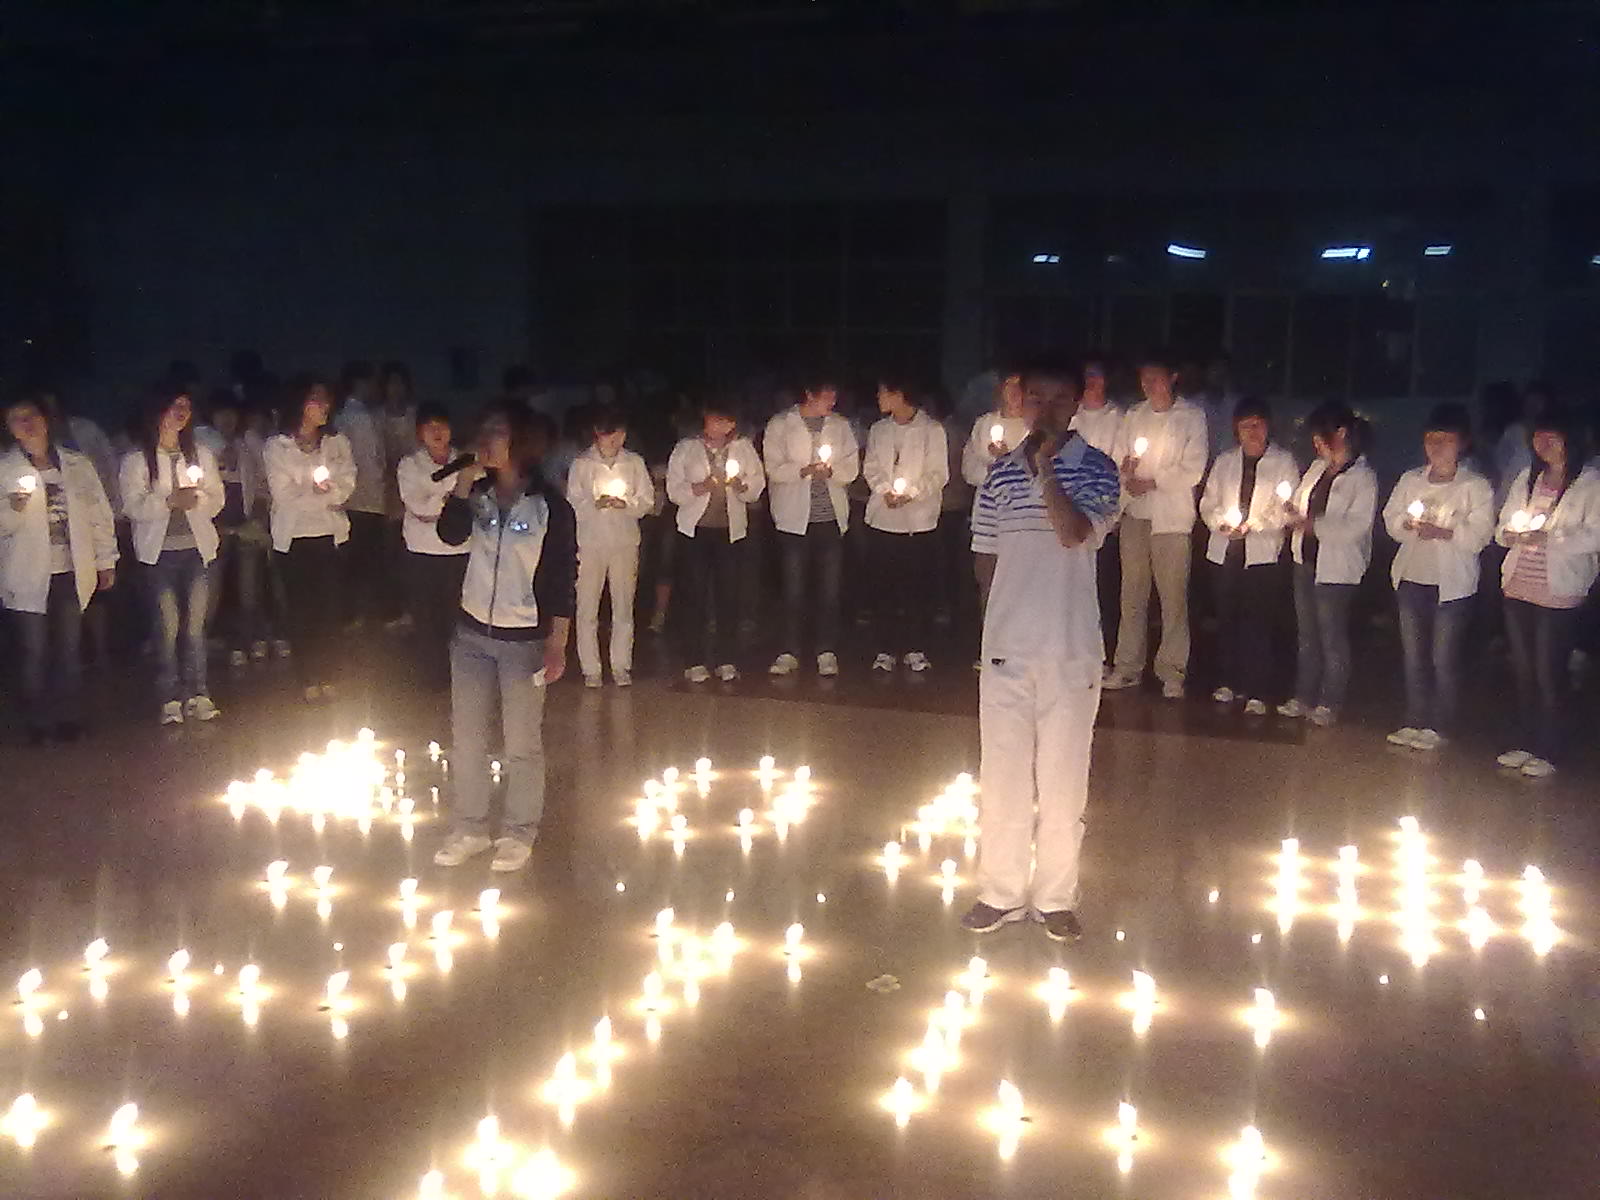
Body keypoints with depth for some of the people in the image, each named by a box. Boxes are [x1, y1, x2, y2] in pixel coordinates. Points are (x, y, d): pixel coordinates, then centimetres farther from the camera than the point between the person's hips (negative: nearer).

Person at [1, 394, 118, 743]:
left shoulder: (78, 465, 7)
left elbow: (100, 515, 11)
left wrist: (106, 562, 10)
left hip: (72, 574, 2)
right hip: (28, 577, -1)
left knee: (69, 649, 6)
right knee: (34, 652, 1)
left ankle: (68, 717, 19)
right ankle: (38, 723, 14)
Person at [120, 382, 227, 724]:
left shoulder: (201, 454, 9)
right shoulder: (137, 460, 0)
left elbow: (218, 499, 8)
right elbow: (133, 506, -7)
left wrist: (198, 499, -13)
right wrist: (169, 501, -20)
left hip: (198, 548, 2)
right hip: (159, 552, -2)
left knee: (195, 625, 5)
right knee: (167, 627, 0)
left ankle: (198, 695, 12)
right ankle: (169, 699, 8)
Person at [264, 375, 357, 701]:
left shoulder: (337, 443, 9)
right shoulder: (276, 446, -1)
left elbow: (346, 486, -2)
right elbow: (284, 496, -8)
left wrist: (307, 495, -15)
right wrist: (327, 497, -10)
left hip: (332, 537, 2)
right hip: (294, 538, -2)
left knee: (330, 608, 2)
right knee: (300, 610, 1)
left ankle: (325, 677, 14)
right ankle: (307, 680, 11)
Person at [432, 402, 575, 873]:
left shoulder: (550, 506, -9)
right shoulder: (478, 493, 6)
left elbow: (564, 579, -8)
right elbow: (451, 534, -12)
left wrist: (557, 644, -11)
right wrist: (466, 478, -14)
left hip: (524, 640, -5)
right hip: (472, 632, 5)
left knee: (522, 743, 3)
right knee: (467, 736, 11)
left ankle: (519, 833, 18)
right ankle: (470, 828, 24)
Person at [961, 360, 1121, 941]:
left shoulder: (1096, 469, -2)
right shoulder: (1000, 473, 7)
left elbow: (1075, 533, -19)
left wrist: (1045, 465, -17)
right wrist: (1005, 609, 7)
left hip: (1070, 647, -2)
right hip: (1006, 644, 2)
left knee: (1063, 778, 6)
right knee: (1003, 775, 9)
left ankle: (1056, 896, 20)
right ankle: (1001, 891, 22)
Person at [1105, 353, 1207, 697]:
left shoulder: (1192, 416, 1)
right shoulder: (1134, 416, 14)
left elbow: (1193, 471, -5)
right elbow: (1118, 459, 14)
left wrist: (1151, 482, -9)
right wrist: (1126, 470, -9)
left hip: (1172, 517, -4)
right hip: (1135, 514, 4)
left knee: (1173, 597, -3)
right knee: (1132, 594, 6)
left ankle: (1172, 673, 3)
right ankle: (1128, 667, 13)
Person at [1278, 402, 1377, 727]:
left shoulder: (1363, 478, -12)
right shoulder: (1318, 468, 9)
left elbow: (1356, 526, -19)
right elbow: (1299, 502, 18)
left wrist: (1313, 525, -23)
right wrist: (1293, 510, -4)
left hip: (1336, 568, -7)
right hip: (1307, 561, 7)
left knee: (1332, 638, 2)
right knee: (1307, 635, 14)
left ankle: (1329, 703, 12)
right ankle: (1304, 697, 24)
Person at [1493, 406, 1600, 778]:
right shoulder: (1527, 478, 14)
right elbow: (1504, 522, 16)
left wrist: (1549, 538, -21)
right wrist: (1511, 535, -5)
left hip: (1559, 591, -6)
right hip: (1518, 586, 6)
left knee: (1550, 673, -2)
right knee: (1524, 670, 13)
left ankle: (1550, 751, 9)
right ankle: (1525, 743, 24)